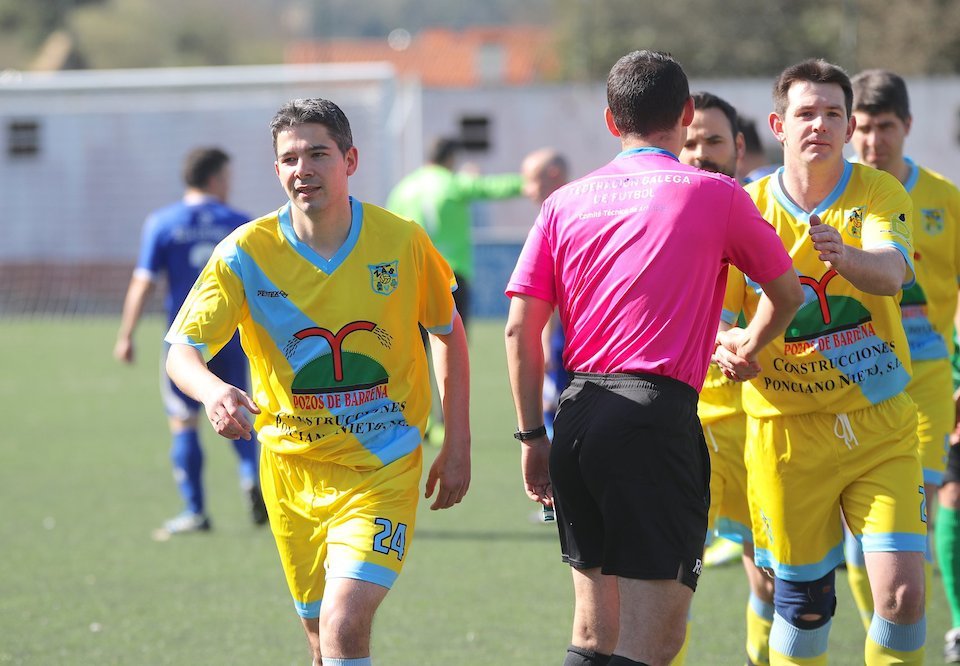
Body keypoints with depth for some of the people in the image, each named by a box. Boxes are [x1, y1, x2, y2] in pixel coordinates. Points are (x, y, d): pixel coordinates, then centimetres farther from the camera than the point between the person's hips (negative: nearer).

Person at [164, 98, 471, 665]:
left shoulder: (402, 241, -8)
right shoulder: (246, 253, -10)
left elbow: (449, 334, 8)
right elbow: (181, 352, -14)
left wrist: (458, 447, 6)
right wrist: (212, 391, -37)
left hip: (383, 466, -2)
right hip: (292, 466, 2)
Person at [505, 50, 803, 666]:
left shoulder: (566, 202, 10)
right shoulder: (716, 195, 2)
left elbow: (521, 327, 6)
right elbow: (788, 295, 15)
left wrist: (534, 437, 13)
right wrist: (748, 349, 35)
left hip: (577, 414, 5)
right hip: (657, 417, -5)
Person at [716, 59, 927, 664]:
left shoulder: (880, 193, -3)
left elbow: (892, 272, -23)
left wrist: (845, 255, -45)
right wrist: (727, 347, -20)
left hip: (881, 426, -1)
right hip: (786, 431, 1)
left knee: (902, 590, -12)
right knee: (802, 600, 5)